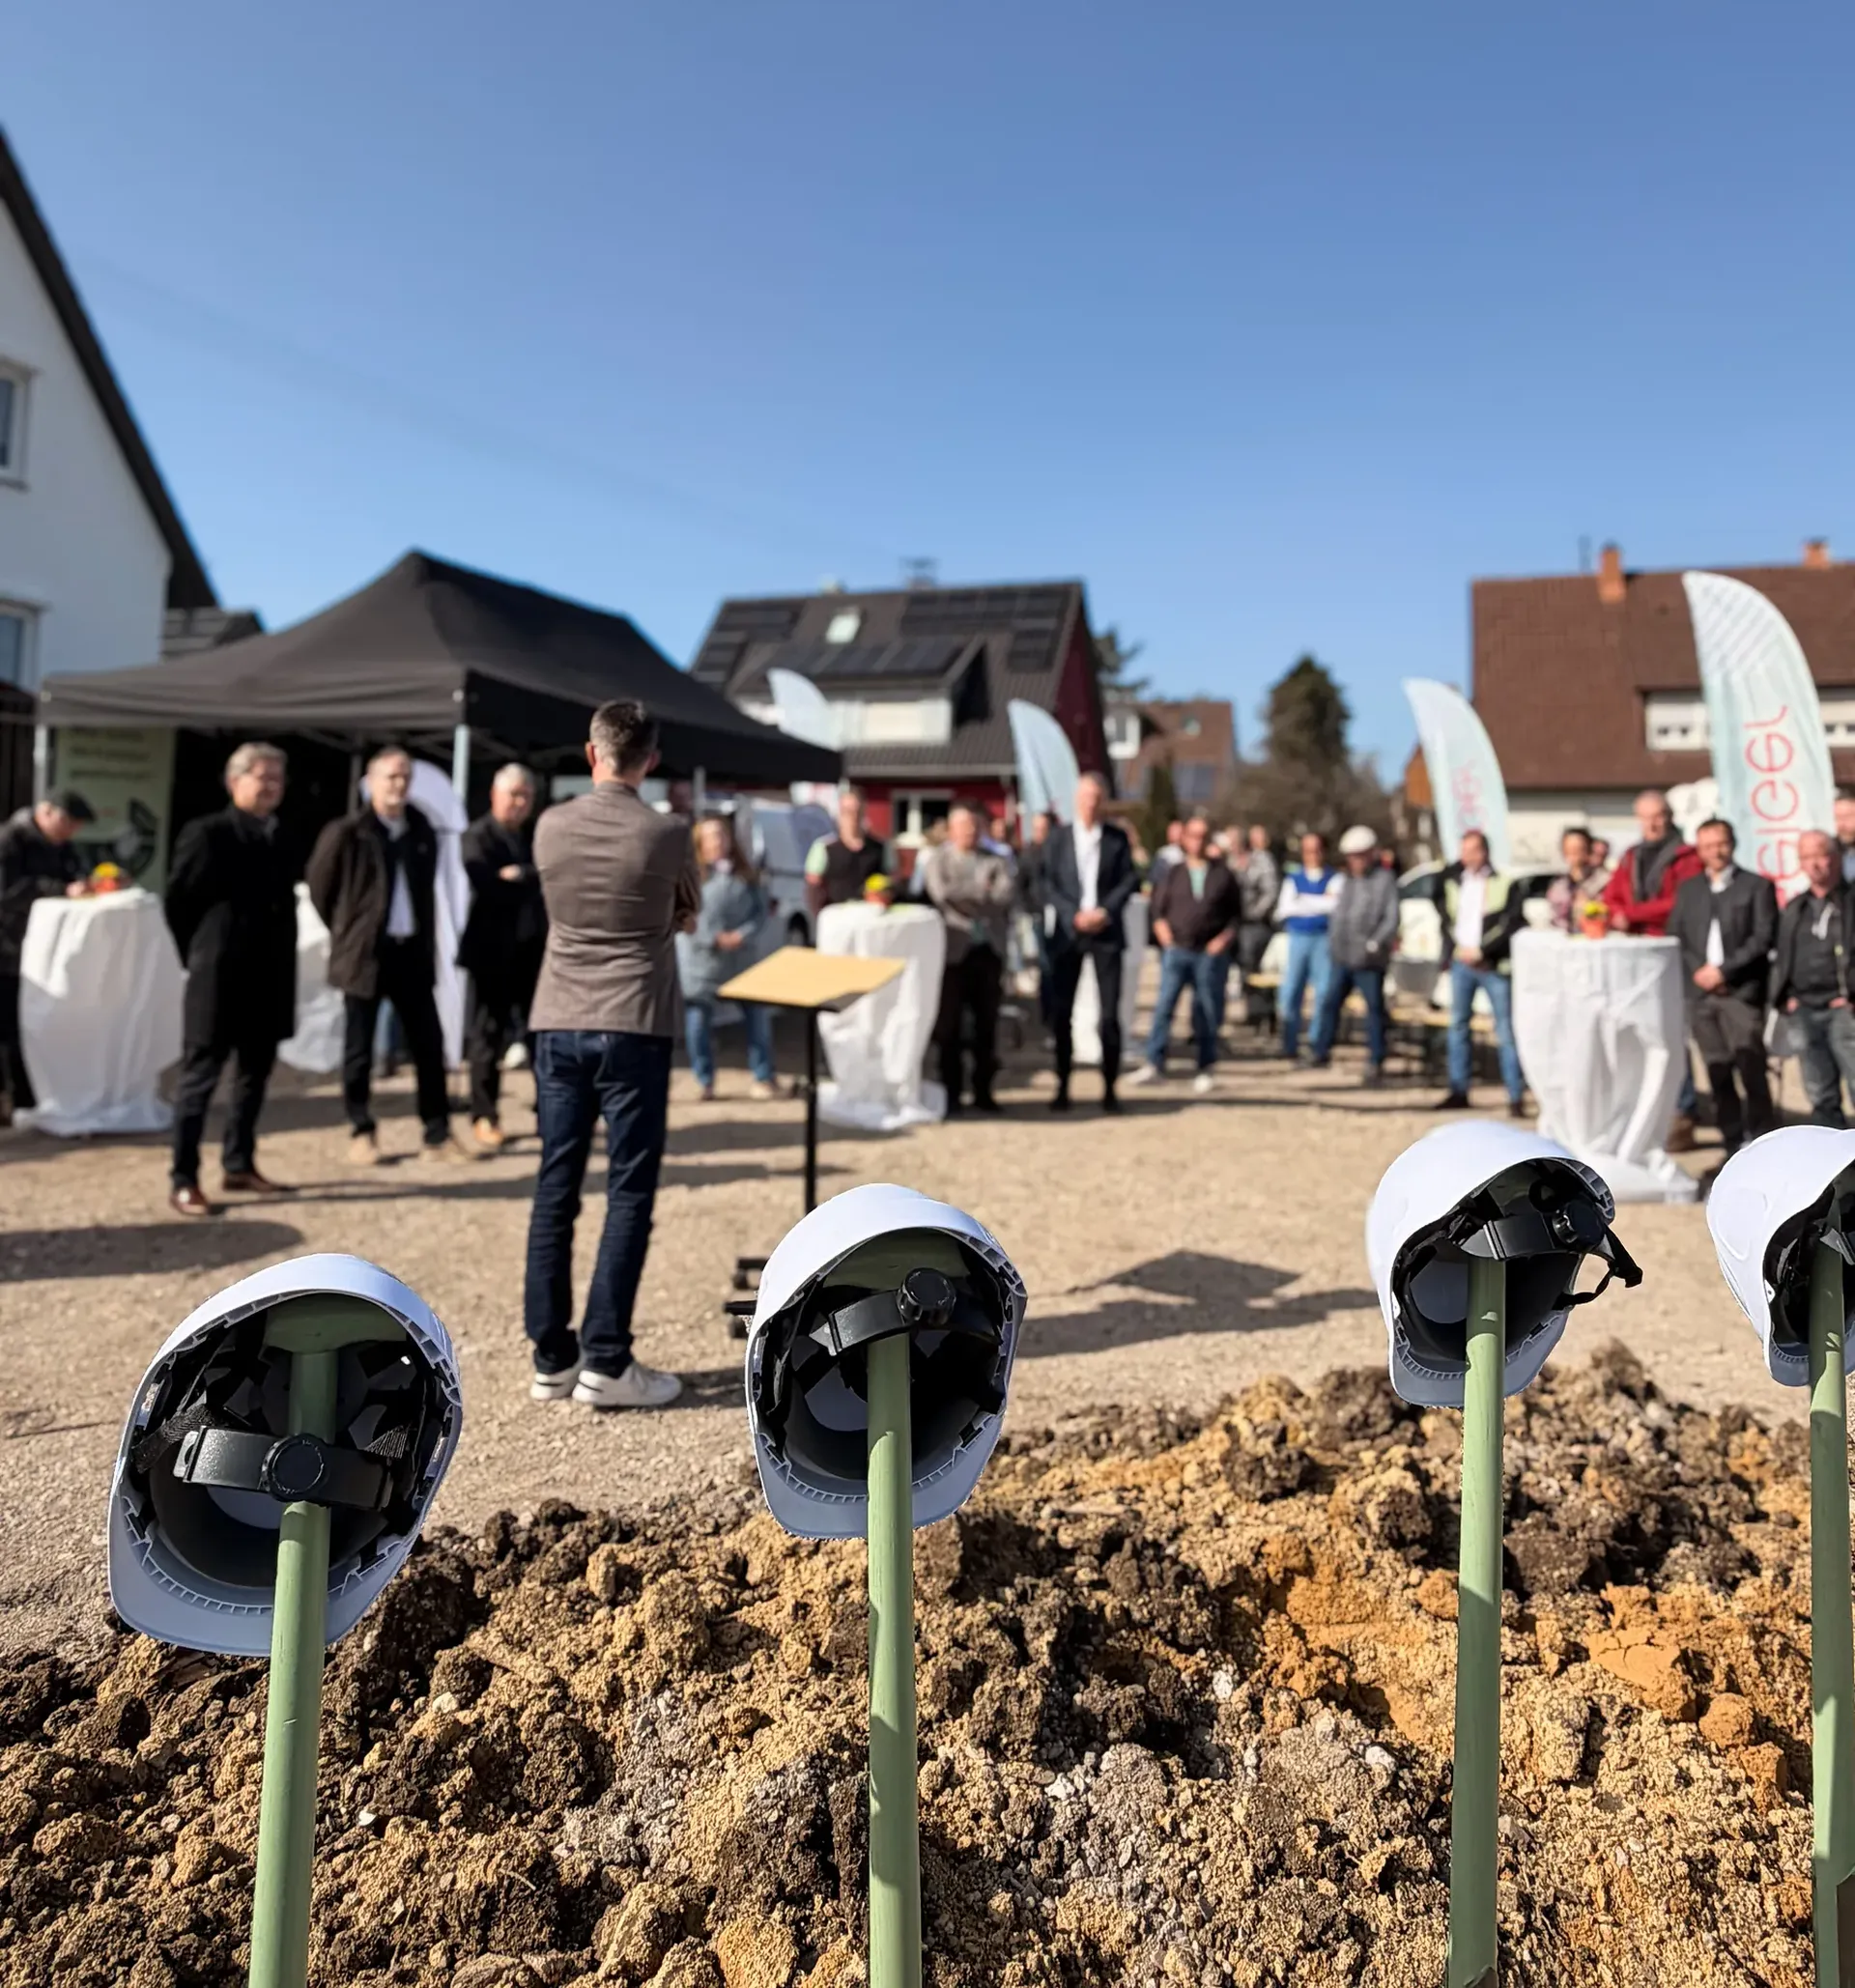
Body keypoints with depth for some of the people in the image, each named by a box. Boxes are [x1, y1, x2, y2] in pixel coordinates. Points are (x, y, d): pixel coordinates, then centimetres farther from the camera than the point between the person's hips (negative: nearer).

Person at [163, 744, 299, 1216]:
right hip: (219, 980, -7)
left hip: (267, 981, 7)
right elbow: (177, 903, -5)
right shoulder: (205, 834, -8)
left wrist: (282, 970, 9)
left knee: (254, 1075, 13)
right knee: (200, 1076, -1)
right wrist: (199, 957, 1)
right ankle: (183, 1181, 4)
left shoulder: (279, 843, 12)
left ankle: (239, 1166, 25)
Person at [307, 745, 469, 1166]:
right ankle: (362, 1133, 18)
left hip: (411, 950, 4)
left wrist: (428, 944, 11)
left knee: (429, 1042, 4)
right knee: (359, 1049, 5)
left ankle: (438, 1134, 13)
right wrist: (347, 931, 9)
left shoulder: (422, 831, 7)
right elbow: (319, 888, 3)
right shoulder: (346, 832, -7)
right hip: (365, 953, -4)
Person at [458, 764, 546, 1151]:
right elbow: (489, 888, -18)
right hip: (495, 950, -5)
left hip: (536, 948, 5)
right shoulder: (477, 836, -3)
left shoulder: (538, 833, 14)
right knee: (488, 1035, 3)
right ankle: (484, 1118, 12)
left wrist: (518, 877, -11)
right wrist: (534, 881, -10)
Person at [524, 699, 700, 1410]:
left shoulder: (550, 827, 2)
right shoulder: (667, 833, -8)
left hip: (557, 1024, 4)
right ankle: (605, 1363, 2)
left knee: (555, 1190, 8)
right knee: (629, 1195, 1)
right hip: (633, 1026, -4)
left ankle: (551, 1356, 14)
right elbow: (688, 914, 9)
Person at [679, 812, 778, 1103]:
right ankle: (705, 1082, 14)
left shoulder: (745, 873, 9)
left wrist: (743, 934, -10)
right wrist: (714, 939, -17)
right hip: (700, 958, -3)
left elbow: (760, 909, 7)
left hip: (740, 956, 3)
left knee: (758, 1013, 3)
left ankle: (761, 1077, 17)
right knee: (699, 1018, 1)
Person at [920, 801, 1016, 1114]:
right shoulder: (935, 859, 4)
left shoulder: (994, 859, 12)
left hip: (989, 948, 3)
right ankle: (951, 1093, 9)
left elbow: (1005, 894, -5)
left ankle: (983, 1091, 16)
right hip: (954, 948, -3)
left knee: (987, 1023, 7)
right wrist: (980, 891, -6)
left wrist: (967, 896, -9)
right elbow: (941, 894, -14)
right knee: (950, 1026, 1)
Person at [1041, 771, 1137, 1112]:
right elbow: (1049, 884, 0)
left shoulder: (1118, 838, 8)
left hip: (1106, 932, 0)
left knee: (1110, 1012, -3)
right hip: (1068, 932, 0)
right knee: (1061, 1012, 0)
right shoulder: (1059, 839, 6)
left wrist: (1105, 911, -12)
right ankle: (1062, 1086, 10)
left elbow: (1130, 879, 2)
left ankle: (1109, 1087, 6)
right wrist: (1075, 915, -12)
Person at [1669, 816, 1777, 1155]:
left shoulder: (1757, 886, 5)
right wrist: (1697, 971, -5)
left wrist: (1724, 970, -11)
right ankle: (1732, 1142, 10)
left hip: (1743, 991, -3)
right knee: (1717, 1071, 4)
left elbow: (1763, 938, -3)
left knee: (1750, 1069, -9)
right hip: (1700, 993, 3)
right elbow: (1674, 938, 11)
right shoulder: (1688, 889, 16)